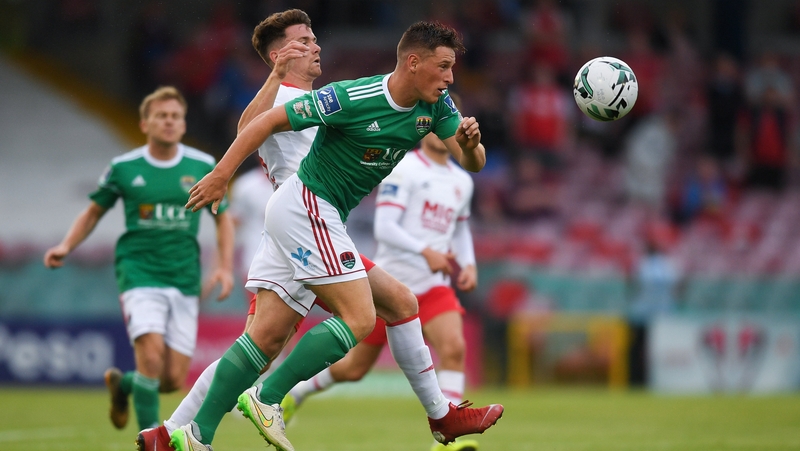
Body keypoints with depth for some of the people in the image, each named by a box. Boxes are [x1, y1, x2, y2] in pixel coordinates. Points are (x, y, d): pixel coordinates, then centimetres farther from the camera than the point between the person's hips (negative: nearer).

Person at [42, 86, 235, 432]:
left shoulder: (203, 167, 4)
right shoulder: (123, 168, 1)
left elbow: (223, 219, 15)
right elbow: (94, 212, 14)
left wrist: (225, 267, 2)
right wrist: (66, 246, -2)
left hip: (185, 279, 2)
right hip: (138, 271, -2)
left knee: (174, 379, -2)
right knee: (151, 353, -25)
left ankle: (123, 384, 32)